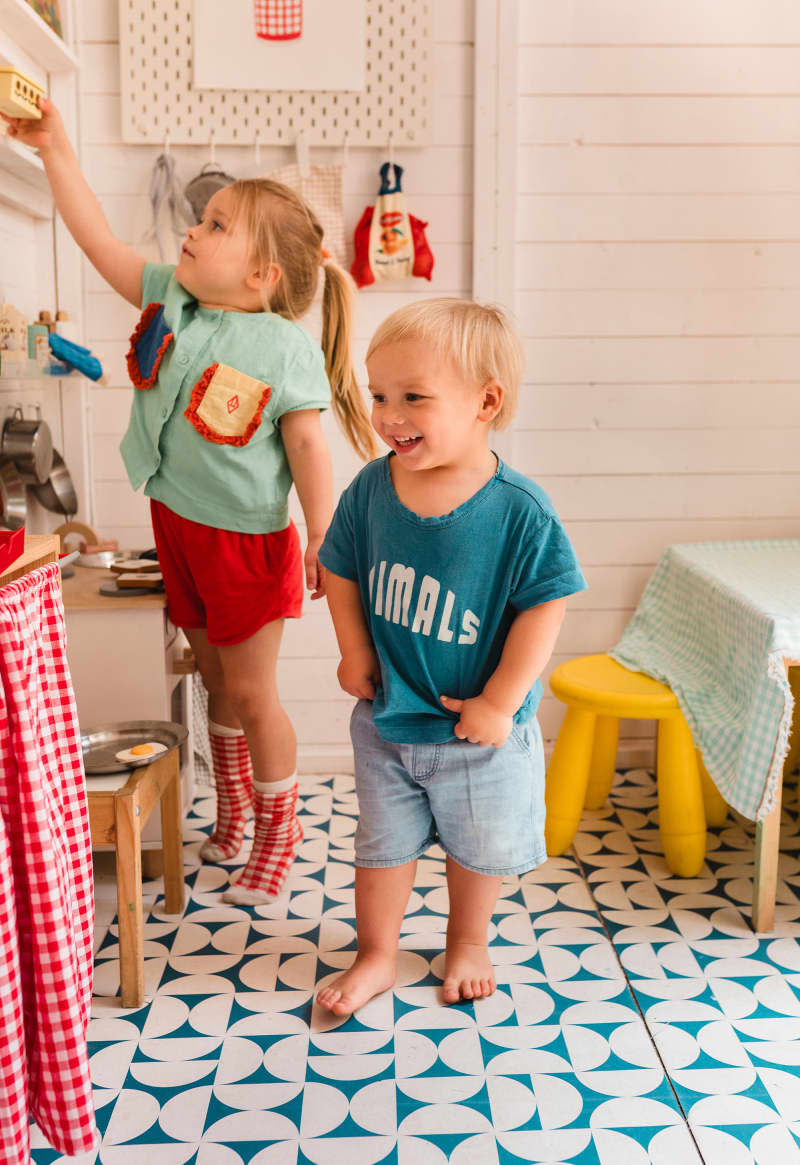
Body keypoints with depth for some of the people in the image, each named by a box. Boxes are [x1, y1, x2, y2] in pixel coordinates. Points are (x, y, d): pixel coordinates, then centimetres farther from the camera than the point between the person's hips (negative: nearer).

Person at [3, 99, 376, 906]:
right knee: (216, 678, 20)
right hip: (177, 524, 6)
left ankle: (276, 830, 29)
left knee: (251, 693, 6)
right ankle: (231, 808, 40)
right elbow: (100, 242, 2)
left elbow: (308, 449, -18)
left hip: (247, 541, -6)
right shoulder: (169, 301, -1)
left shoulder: (284, 348, -20)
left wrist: (323, 543, -16)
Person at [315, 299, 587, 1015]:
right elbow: (340, 569, 3)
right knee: (383, 846, 19)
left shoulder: (520, 511, -23)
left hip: (480, 734, -2)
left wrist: (499, 702, -17)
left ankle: (468, 941, 48)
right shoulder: (370, 488, -12)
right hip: (385, 721, 3)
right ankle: (376, 957, 40)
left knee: (479, 847, 20)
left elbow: (544, 605, -18)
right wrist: (355, 656, -1)